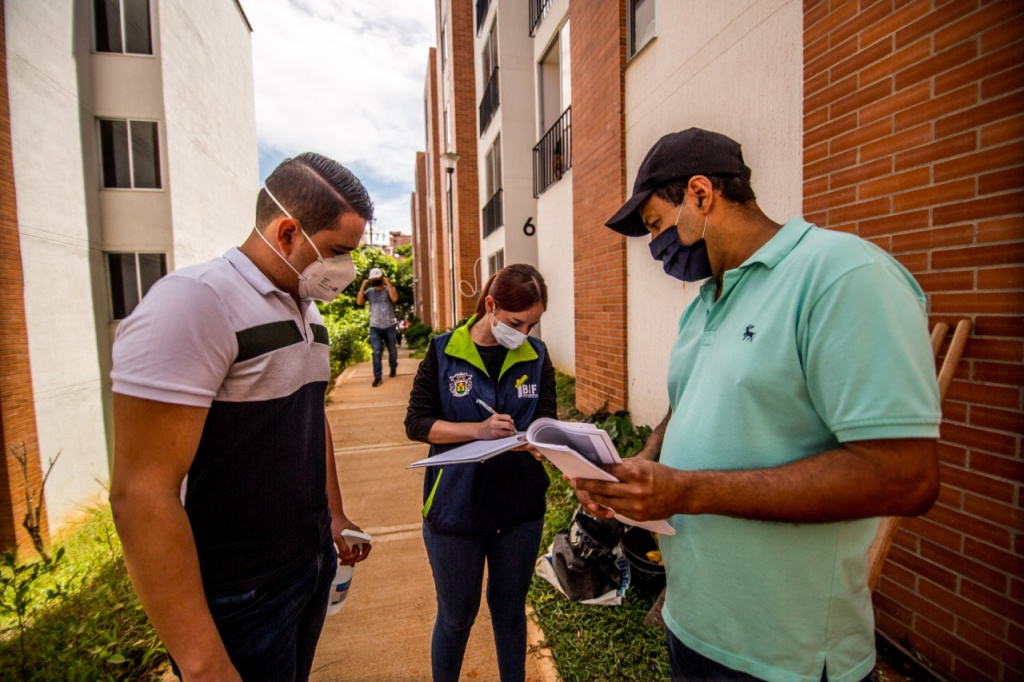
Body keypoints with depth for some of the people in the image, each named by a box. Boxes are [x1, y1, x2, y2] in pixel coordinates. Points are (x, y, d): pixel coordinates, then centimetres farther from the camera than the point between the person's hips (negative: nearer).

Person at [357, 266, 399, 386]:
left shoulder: (389, 289, 1)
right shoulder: (369, 291, 6)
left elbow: (395, 298, -21)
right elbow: (359, 302, -8)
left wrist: (388, 284, -16)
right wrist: (362, 286, -8)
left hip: (390, 326, -1)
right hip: (375, 327, 1)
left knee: (392, 351, 12)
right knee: (377, 352, -8)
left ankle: (393, 369, 37)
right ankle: (378, 377, -7)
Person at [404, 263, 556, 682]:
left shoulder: (536, 357, -2)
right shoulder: (444, 352, -9)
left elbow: (547, 424, 0)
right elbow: (417, 423, -9)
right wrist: (478, 430, -23)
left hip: (519, 507, 3)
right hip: (454, 506, -2)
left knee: (510, 610, 22)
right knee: (456, 616, 17)